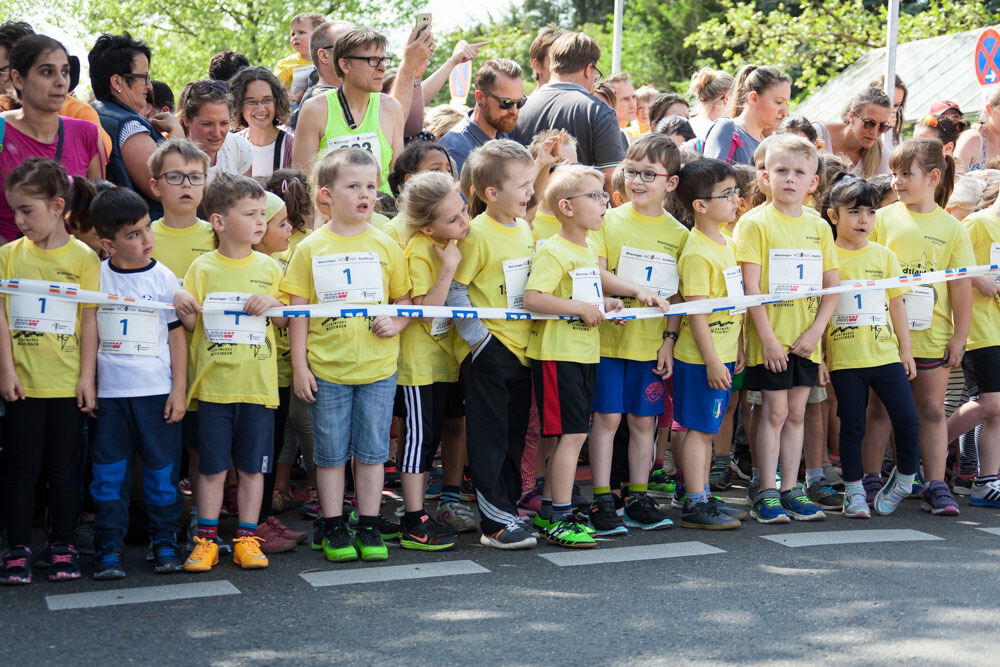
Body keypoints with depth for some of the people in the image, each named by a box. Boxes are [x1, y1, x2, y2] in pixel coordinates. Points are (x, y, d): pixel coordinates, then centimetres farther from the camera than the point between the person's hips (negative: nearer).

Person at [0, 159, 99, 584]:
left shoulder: (83, 257, -2)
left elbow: (90, 321, -2)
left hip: (67, 382, -1)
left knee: (63, 466, 7)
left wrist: (87, 377, -5)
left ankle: (62, 547, 18)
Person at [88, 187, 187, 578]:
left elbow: (177, 335, 3)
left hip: (157, 390, -1)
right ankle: (110, 546, 12)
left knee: (162, 468, 4)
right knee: (109, 471, 4)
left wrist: (179, 389, -2)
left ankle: (165, 542, 16)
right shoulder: (95, 276, 2)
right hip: (110, 391, 1)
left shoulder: (163, 278, 0)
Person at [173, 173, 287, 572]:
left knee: (252, 467, 7)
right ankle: (206, 539, 14)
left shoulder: (269, 268, 5)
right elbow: (191, 325, 1)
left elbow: (284, 323, 11)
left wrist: (274, 304, -9)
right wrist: (183, 305, -20)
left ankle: (247, 538, 16)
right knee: (212, 467, 4)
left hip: (258, 384, 2)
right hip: (214, 384, -1)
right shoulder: (202, 268, 0)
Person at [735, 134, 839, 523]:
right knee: (774, 412, -1)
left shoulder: (818, 227, 8)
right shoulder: (755, 223, -6)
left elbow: (832, 286, 8)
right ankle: (766, 494, 7)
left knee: (796, 413, 9)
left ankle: (790, 491, 17)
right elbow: (751, 287, -11)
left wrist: (815, 331, -5)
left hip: (806, 341, 4)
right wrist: (768, 339, -16)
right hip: (770, 340, -4)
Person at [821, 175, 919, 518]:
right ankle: (854, 490, 16)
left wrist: (906, 350, 10)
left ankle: (904, 479, 19)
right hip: (844, 359, -2)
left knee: (907, 418, -2)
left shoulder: (884, 256, 8)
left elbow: (897, 304, 12)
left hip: (886, 355, 2)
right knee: (852, 426, 3)